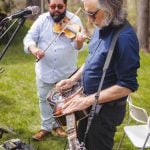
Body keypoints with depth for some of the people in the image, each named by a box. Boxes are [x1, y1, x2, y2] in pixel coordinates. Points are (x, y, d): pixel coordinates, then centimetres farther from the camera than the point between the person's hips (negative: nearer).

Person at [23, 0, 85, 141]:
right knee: (44, 99, 14)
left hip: (66, 71, -1)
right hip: (44, 70, 1)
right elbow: (29, 37, -7)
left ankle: (58, 124, 37)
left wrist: (79, 42, -45)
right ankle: (46, 127, 31)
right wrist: (33, 48, -29)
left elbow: (77, 46, -20)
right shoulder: (42, 19, -4)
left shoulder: (74, 20, -11)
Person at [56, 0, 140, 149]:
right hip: (91, 105, 8)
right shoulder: (101, 28, -1)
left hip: (106, 108, -8)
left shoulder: (125, 37, -28)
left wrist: (88, 100, -27)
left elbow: (128, 85, -28)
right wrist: (73, 79, 2)